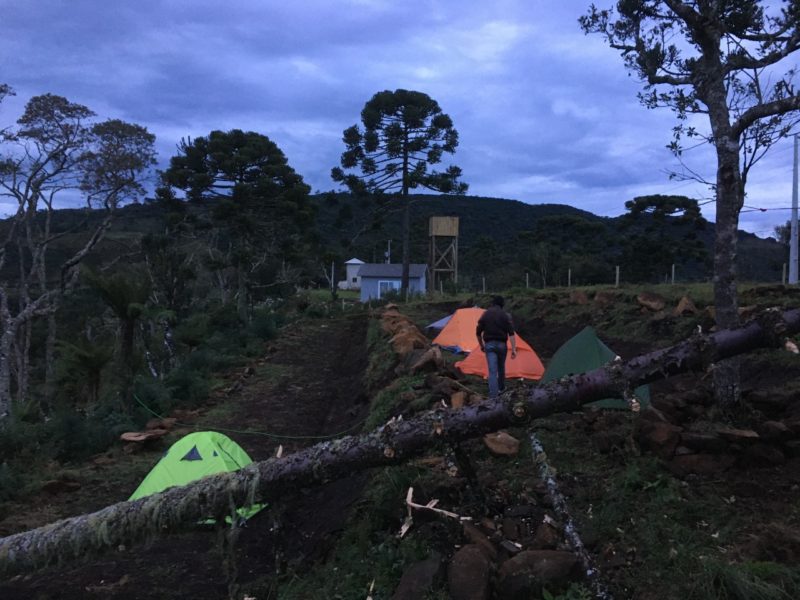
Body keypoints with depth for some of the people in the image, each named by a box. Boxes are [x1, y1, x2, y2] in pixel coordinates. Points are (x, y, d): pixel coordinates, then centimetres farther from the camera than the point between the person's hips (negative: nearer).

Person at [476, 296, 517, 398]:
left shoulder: (485, 315, 3)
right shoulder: (505, 315, -2)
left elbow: (478, 333, 7)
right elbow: (511, 333, -9)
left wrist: (482, 346, 22)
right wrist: (514, 349, -9)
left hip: (489, 344, 0)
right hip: (502, 344, 0)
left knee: (492, 371, -5)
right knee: (501, 367, 23)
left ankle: (493, 396, -16)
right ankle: (501, 388, 44)